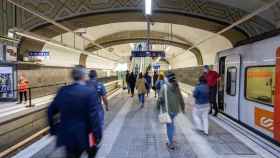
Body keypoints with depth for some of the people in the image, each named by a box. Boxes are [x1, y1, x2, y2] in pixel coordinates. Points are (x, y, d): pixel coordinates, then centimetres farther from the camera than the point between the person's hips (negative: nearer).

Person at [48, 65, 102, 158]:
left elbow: (51, 111, 4)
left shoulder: (63, 91, -4)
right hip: (83, 135, -4)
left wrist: (53, 129, 17)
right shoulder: (90, 92, -20)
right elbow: (94, 116, -21)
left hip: (66, 134, 4)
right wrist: (98, 135, -10)